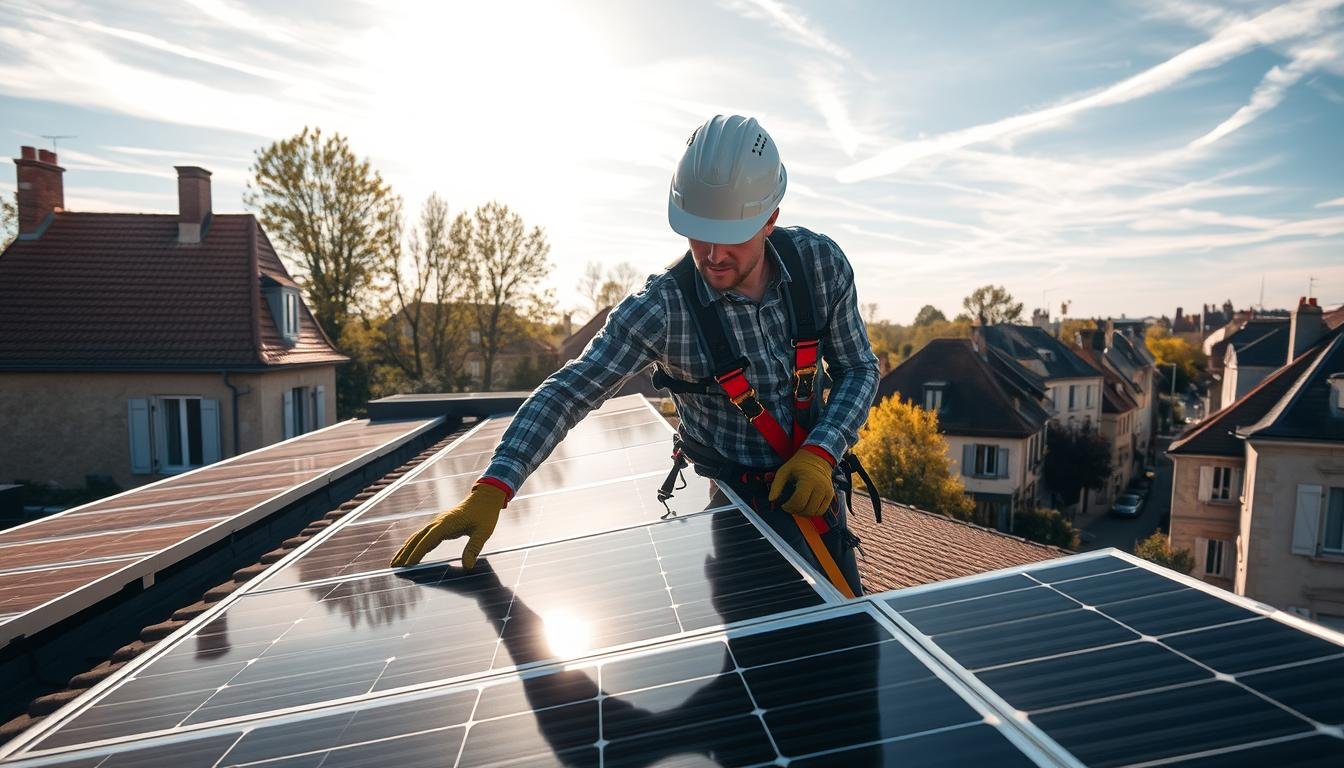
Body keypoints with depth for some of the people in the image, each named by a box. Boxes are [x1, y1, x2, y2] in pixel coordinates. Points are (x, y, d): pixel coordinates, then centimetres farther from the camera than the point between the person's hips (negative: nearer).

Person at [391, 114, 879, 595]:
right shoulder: (661, 309, -25)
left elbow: (859, 368, -4)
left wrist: (821, 453, -20)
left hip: (814, 481, 5)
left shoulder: (821, 263, -14)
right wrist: (491, 490, -34)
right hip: (736, 495, -4)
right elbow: (569, 391, -24)